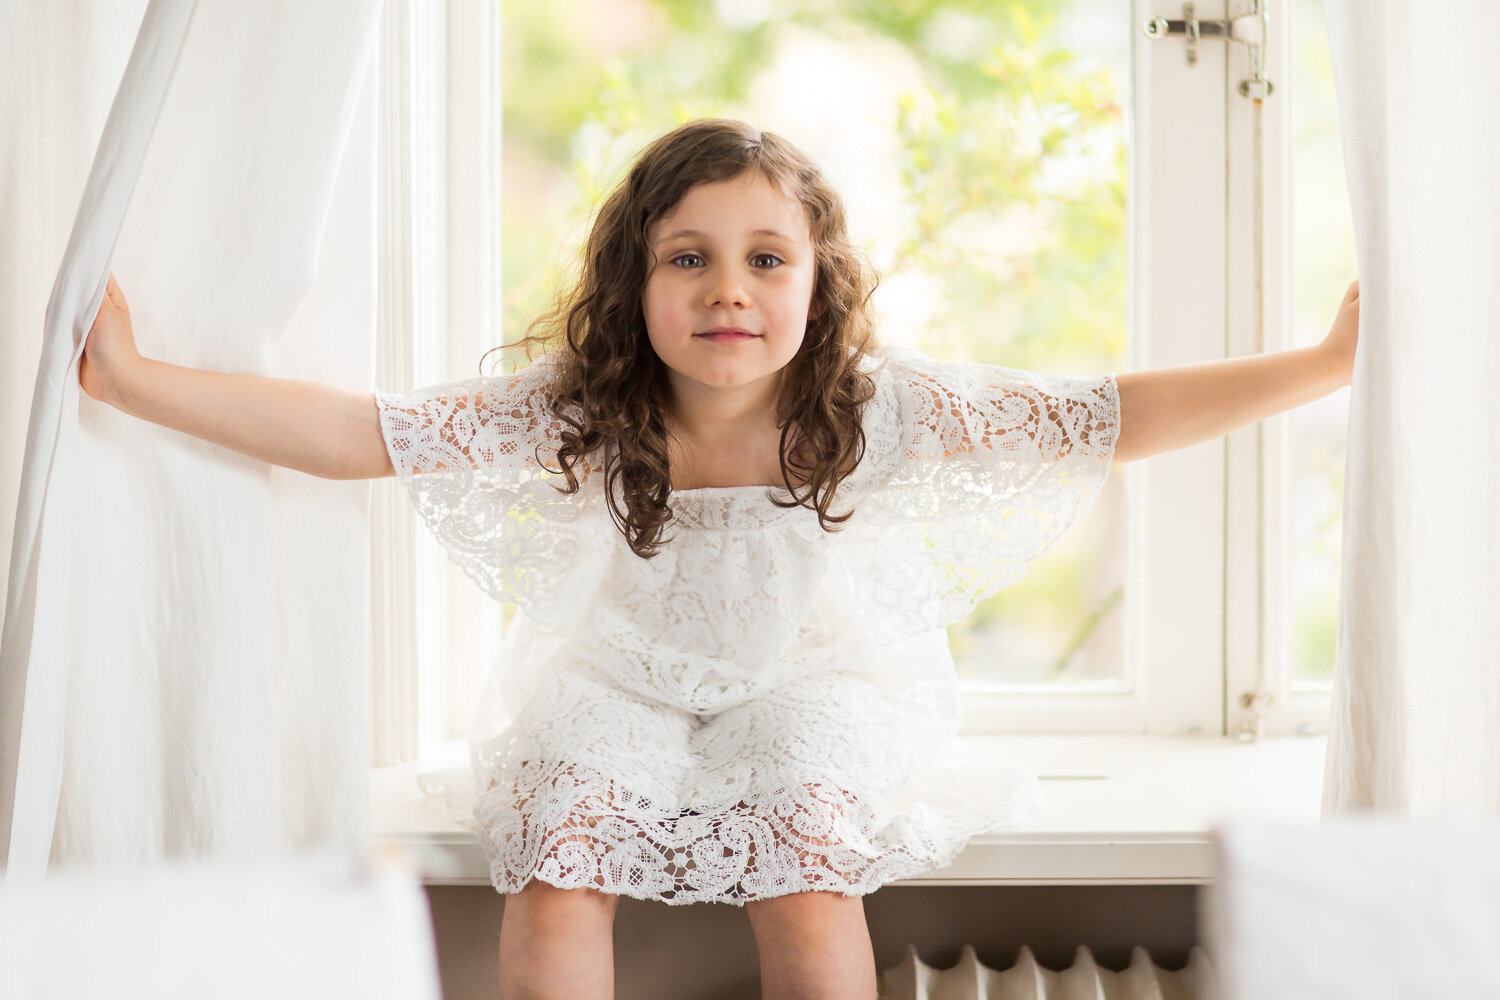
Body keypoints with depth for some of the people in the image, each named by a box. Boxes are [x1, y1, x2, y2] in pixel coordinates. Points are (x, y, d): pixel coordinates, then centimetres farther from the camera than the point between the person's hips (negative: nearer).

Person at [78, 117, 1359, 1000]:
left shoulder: (880, 409, -19)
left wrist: (1325, 365, -25)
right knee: (557, 865, -24)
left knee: (804, 872, -29)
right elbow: (353, 431, -20)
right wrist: (132, 377, -27)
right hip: (620, 691, 1)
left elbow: (1112, 416, -20)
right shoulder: (572, 415, -18)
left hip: (813, 688, -1)